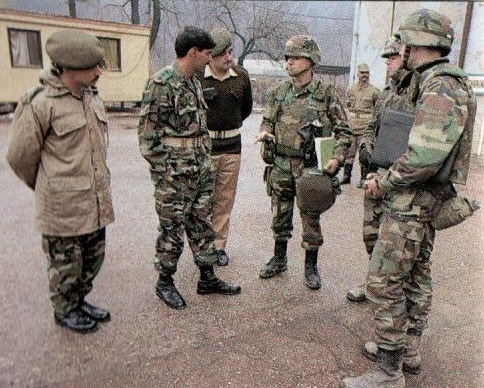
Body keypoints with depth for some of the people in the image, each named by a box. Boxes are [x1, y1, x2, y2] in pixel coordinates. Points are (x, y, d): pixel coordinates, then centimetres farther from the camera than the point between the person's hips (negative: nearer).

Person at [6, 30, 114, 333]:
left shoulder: (92, 97, 6)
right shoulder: (40, 104, -17)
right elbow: (21, 157, -8)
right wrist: (47, 188, 7)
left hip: (96, 203, 7)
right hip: (63, 208, -7)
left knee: (93, 259, 20)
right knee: (66, 265, 12)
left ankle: (79, 301, 42)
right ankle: (65, 311, 35)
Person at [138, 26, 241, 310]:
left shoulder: (194, 82, 13)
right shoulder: (162, 82, -14)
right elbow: (148, 131, -15)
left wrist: (207, 162, 17)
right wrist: (163, 170, -15)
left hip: (201, 171, 9)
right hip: (173, 174, -8)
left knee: (202, 224, 15)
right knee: (172, 229, 4)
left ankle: (208, 278, 28)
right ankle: (165, 282, 23)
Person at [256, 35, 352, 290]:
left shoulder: (326, 93, -4)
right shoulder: (279, 92, 7)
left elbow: (343, 131, -1)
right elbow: (267, 119, 19)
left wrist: (336, 158, -14)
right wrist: (265, 132, -4)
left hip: (311, 166, -3)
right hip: (281, 164, 4)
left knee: (311, 217, 5)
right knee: (280, 215, 13)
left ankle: (311, 266, 21)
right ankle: (279, 259, 32)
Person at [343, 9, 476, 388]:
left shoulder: (441, 89, -20)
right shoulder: (436, 83, 13)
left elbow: (424, 157, -30)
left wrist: (384, 183, -16)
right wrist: (386, 178, 8)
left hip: (412, 201, -11)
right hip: (426, 199, 11)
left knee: (384, 281, -5)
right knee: (416, 273, 19)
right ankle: (410, 345, 36)